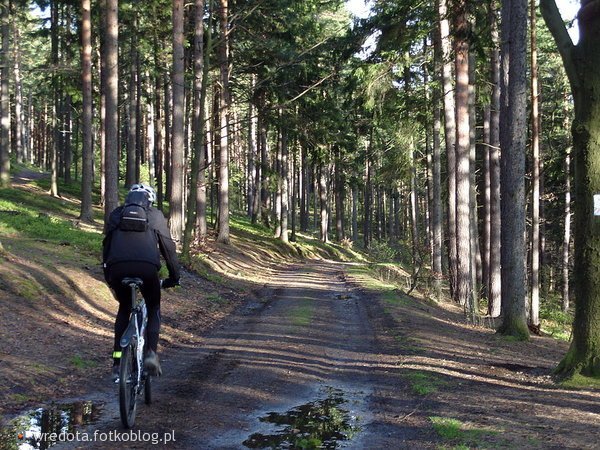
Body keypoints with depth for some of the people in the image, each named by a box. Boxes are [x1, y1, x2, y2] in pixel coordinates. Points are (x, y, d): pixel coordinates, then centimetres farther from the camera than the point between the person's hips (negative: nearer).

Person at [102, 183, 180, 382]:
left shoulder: (116, 214, 27)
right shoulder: (156, 216, 23)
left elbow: (106, 244, 30)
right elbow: (168, 247, 23)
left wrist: (108, 276, 38)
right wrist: (174, 277, 33)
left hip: (117, 267, 2)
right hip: (147, 267, -1)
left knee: (124, 309, 26)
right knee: (154, 308, 24)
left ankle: (117, 363, 17)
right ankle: (151, 352, 3)